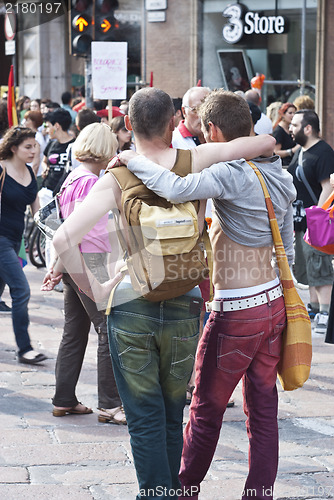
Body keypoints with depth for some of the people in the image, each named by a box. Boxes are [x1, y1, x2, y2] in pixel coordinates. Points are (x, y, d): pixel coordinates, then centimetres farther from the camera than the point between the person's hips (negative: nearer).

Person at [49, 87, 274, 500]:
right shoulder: (195, 161, -5)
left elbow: (64, 238, -18)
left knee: (145, 422, 7)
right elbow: (265, 141, -3)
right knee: (172, 417, 19)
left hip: (129, 306, -2)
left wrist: (93, 290, -4)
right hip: (183, 308, 2)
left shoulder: (117, 177, -8)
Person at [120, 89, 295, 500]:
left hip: (236, 312, -7)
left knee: (206, 409, 10)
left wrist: (131, 159, -19)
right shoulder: (279, 176, 8)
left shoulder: (230, 173, -17)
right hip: (274, 303, 7)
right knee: (263, 411, 11)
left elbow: (177, 189, -35)